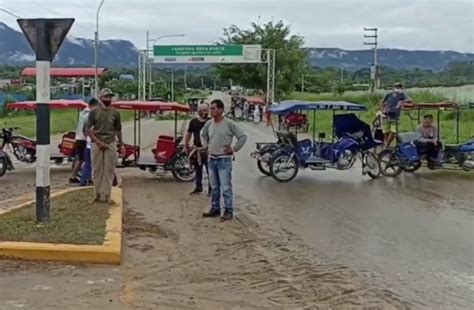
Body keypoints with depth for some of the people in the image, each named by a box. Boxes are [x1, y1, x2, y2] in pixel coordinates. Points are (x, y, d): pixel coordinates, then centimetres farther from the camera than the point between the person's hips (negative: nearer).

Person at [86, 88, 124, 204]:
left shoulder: (115, 113, 7)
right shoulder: (94, 112, 0)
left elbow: (118, 130, 14)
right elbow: (88, 129, -1)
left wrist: (121, 144, 11)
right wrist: (98, 142, -12)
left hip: (111, 144, 2)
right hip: (97, 144, -2)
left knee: (109, 170, 1)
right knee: (97, 170, 5)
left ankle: (105, 195, 6)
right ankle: (97, 194, 15)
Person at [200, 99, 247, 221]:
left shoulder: (229, 124, -13)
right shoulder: (209, 124, 4)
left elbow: (243, 137, -10)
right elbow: (203, 135, 25)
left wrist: (234, 149, -9)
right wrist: (206, 146, 13)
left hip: (224, 160, -6)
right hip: (211, 159, 6)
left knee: (226, 187, -4)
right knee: (214, 187, 14)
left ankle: (229, 211, 4)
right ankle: (215, 209, 23)